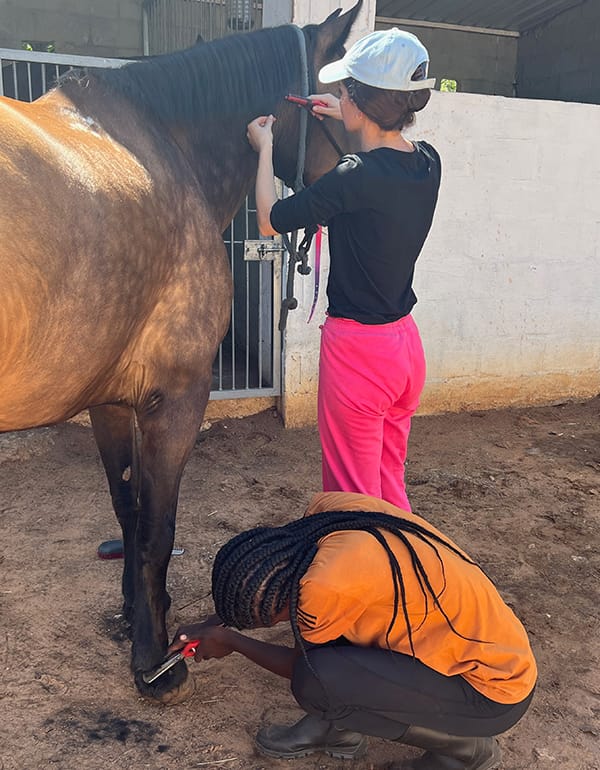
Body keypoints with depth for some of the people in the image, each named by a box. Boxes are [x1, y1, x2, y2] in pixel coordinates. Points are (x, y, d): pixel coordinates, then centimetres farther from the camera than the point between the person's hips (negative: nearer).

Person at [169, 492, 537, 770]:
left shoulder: (327, 585, -32)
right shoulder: (328, 507, -12)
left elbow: (303, 667, -9)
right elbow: (280, 574, 10)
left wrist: (230, 641, 4)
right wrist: (217, 622, 13)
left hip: (494, 691, -8)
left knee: (316, 680, -21)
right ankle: (337, 727, 18)